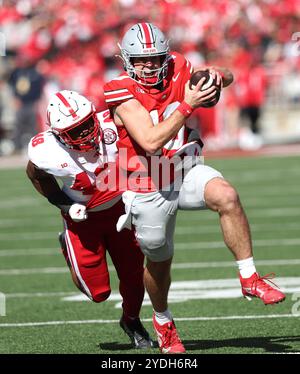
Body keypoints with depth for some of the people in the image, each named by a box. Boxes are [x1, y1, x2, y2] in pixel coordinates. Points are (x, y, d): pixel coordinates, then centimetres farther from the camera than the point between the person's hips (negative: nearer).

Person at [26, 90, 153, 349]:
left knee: (134, 276, 10)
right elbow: (37, 175, -5)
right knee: (98, 292, 1)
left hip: (120, 209, 2)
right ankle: (68, 248, 30)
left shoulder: (111, 127, -30)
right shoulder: (46, 152, -30)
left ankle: (131, 320, 43)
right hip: (83, 218, -2)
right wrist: (64, 204, -13)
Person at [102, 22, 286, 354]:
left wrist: (217, 75, -17)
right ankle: (163, 320, 43)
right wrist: (188, 106, -35)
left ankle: (249, 278, -17)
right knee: (159, 263, 14)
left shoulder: (176, 70, -7)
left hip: (185, 171, 3)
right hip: (150, 190, -3)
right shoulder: (124, 94, -21)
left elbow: (227, 78, 8)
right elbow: (150, 141, -33)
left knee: (227, 197, -29)